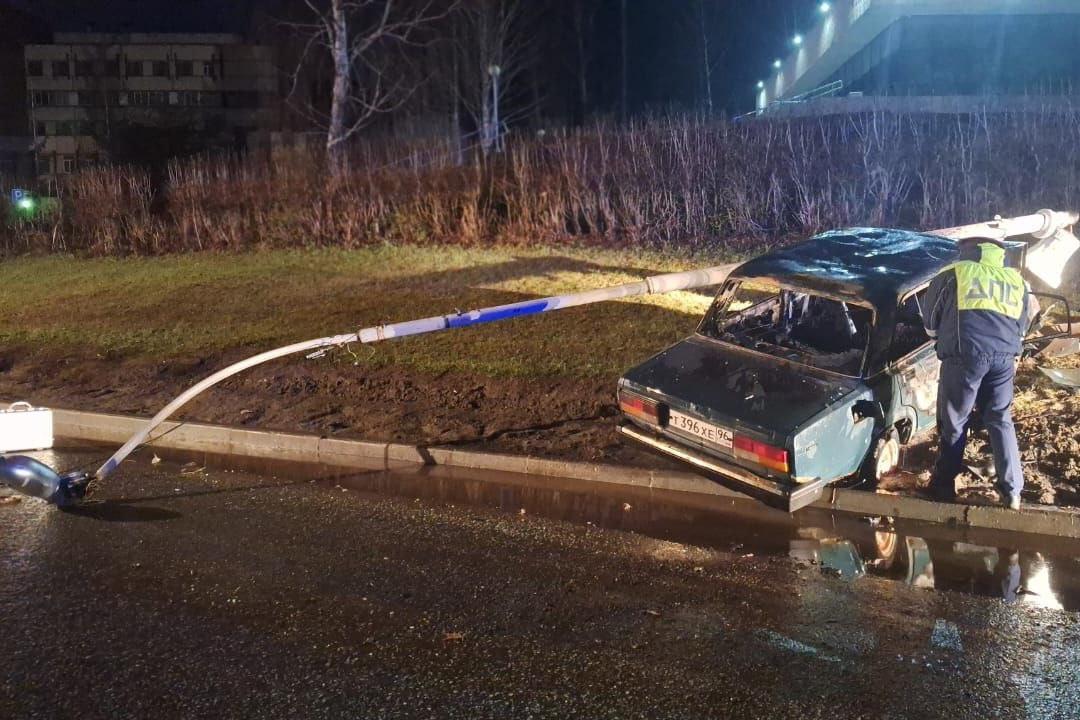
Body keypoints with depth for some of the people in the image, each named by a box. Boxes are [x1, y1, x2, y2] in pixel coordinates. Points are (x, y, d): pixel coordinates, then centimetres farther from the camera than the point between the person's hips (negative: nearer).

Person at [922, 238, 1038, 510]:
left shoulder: (952, 274, 12)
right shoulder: (1017, 281, 22)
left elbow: (930, 322, 17)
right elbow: (1024, 323, 26)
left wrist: (940, 338, 36)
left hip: (965, 354, -3)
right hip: (1004, 357, 3)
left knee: (953, 423, 8)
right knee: (1000, 420, 15)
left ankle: (943, 485, 16)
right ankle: (1012, 491, 12)